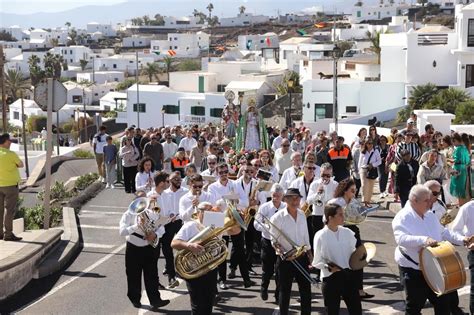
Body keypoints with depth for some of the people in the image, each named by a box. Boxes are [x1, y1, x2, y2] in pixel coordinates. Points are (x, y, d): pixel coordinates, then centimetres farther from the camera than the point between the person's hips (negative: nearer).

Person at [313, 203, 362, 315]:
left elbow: (353, 252, 12)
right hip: (331, 278, -4)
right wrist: (328, 267, -24)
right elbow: (317, 261, -7)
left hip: (348, 275, 4)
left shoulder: (347, 233, 2)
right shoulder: (320, 236, -10)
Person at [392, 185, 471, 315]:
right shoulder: (402, 217, -14)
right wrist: (424, 240, -40)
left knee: (444, 302, 14)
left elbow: (444, 233, 18)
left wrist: (461, 239, 3)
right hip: (413, 269, -7)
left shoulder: (430, 215, 9)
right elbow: (401, 238, -30)